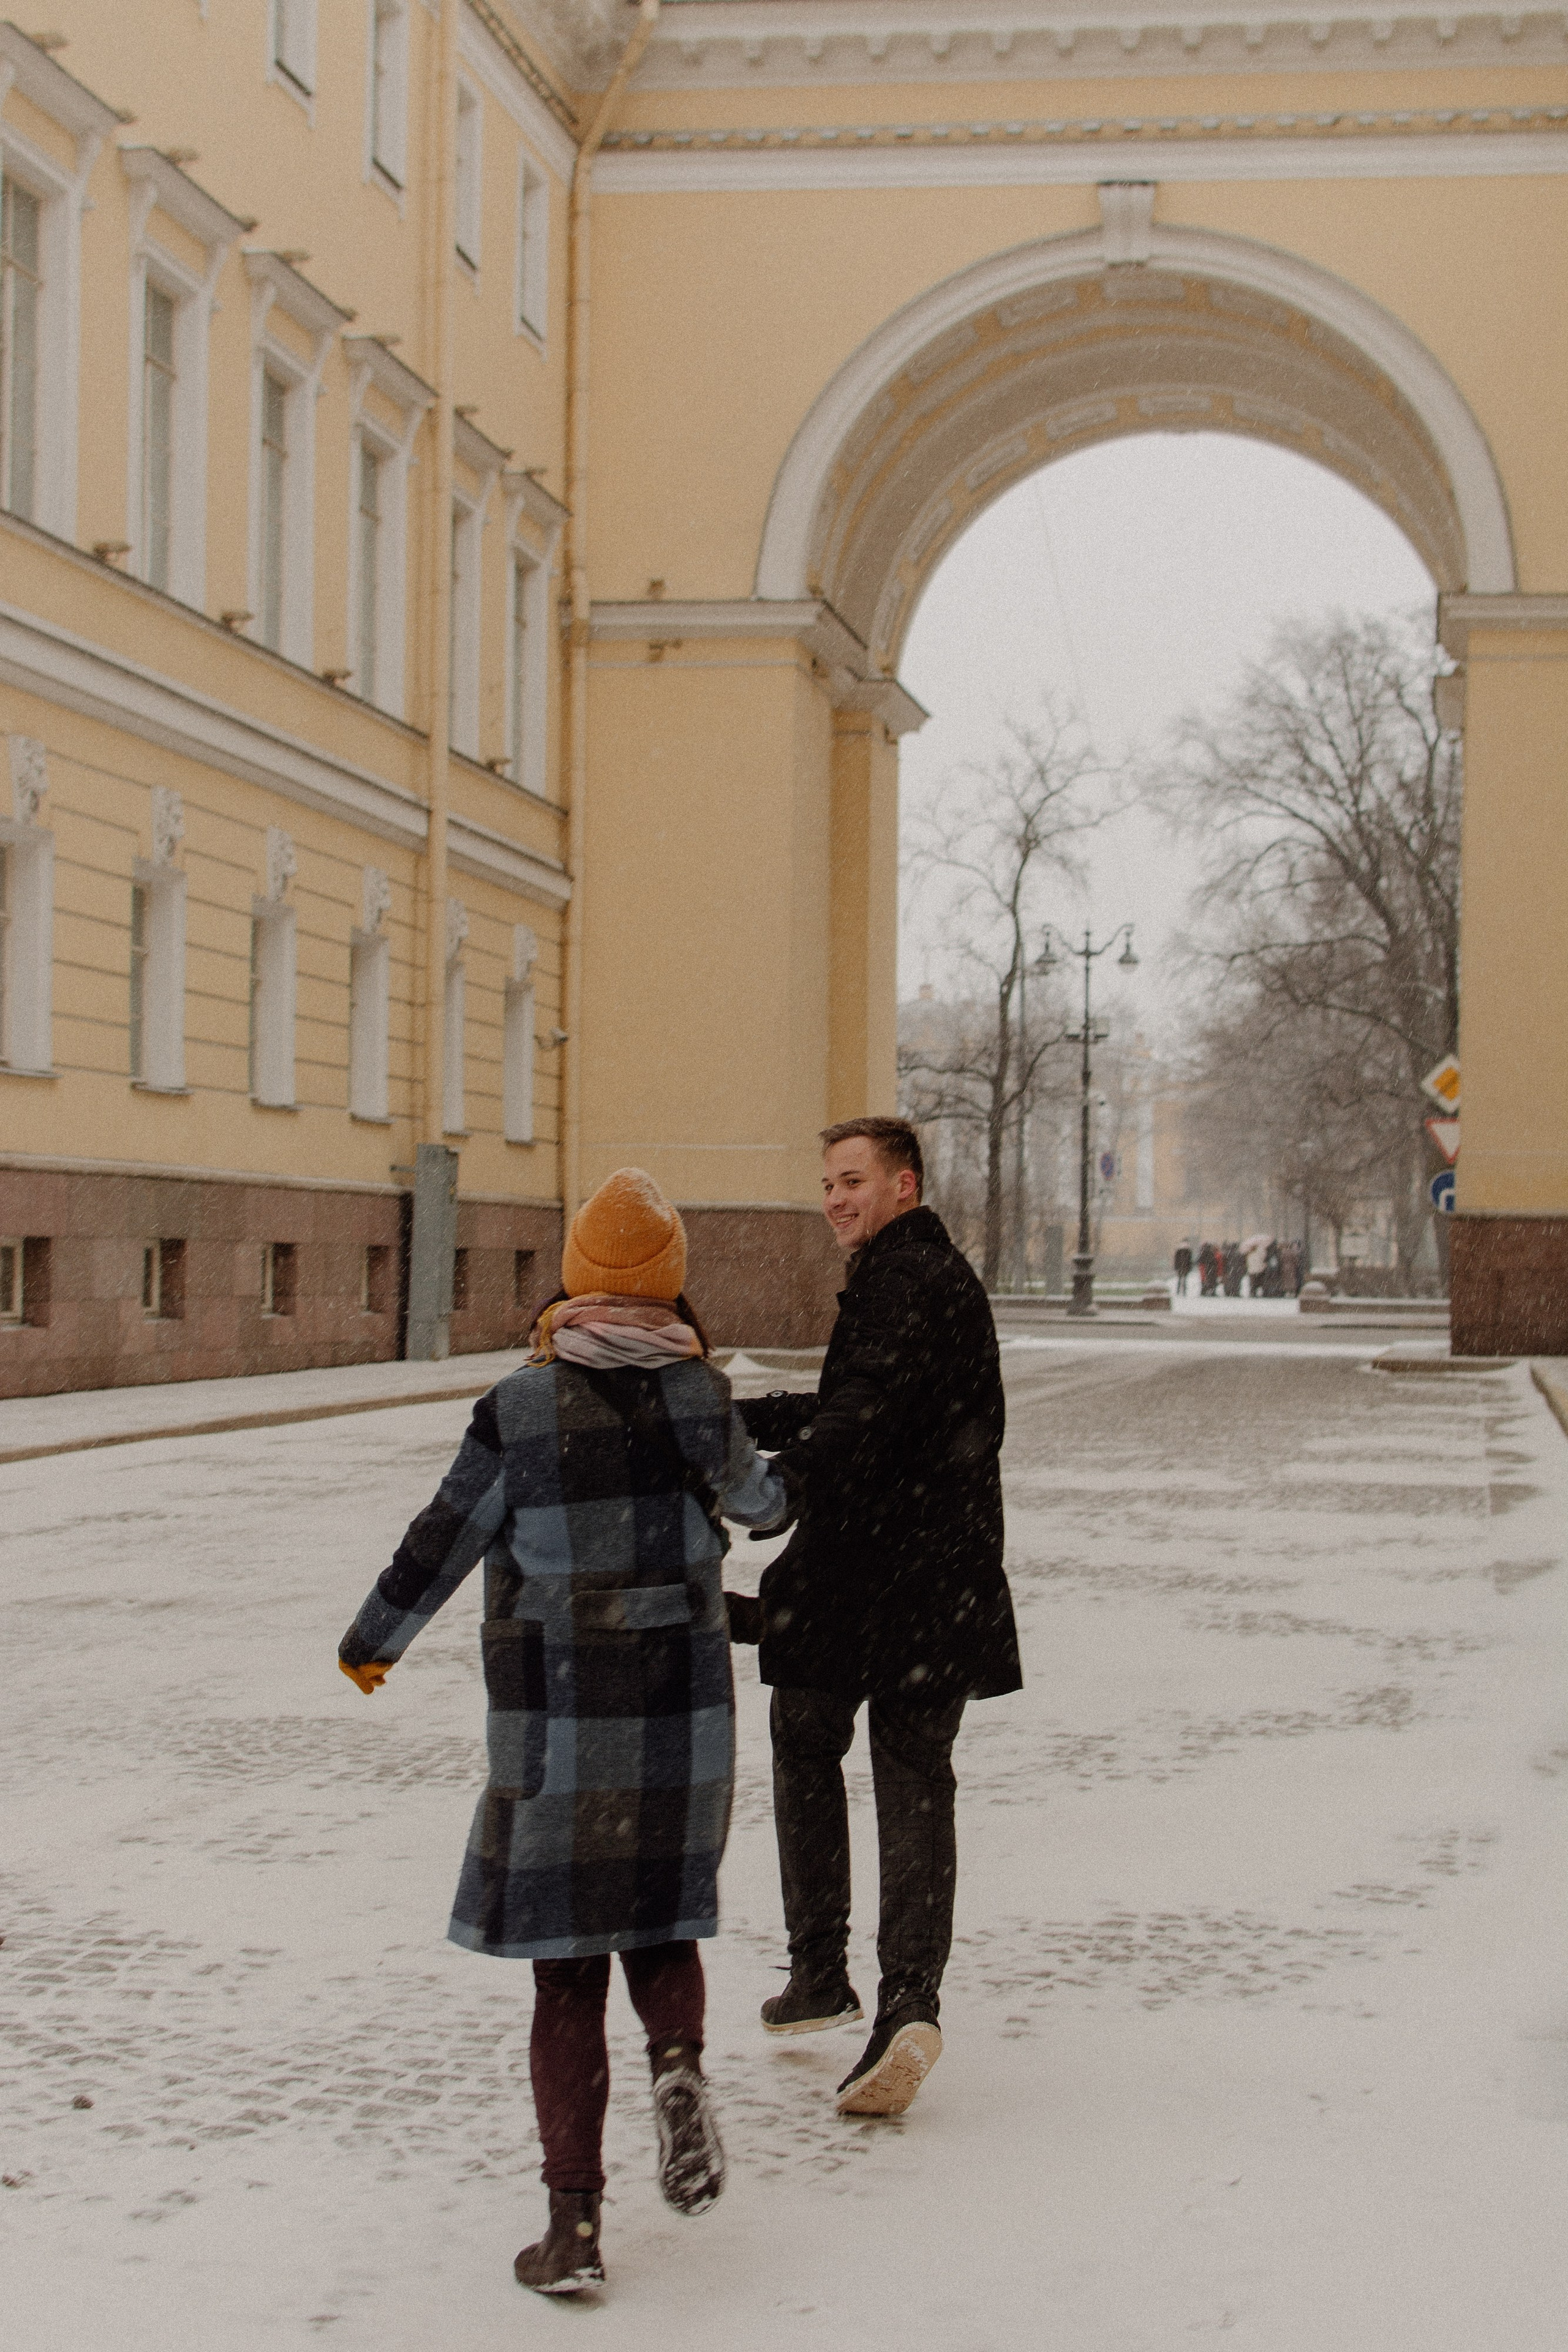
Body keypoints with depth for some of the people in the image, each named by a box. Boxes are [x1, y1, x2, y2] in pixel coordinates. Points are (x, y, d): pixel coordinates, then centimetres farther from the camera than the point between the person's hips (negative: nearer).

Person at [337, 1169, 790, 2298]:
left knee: (567, 1972, 6)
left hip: (556, 1725, -1)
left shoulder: (519, 1407, -8)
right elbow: (749, 1496, 13)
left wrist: (374, 1641, 15)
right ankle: (679, 2060, -7)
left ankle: (576, 2224, 5)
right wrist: (777, 1489, 38)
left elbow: (442, 1543, -2)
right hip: (683, 1711, 2)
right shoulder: (700, 1395, -4)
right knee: (660, 1922, 23)